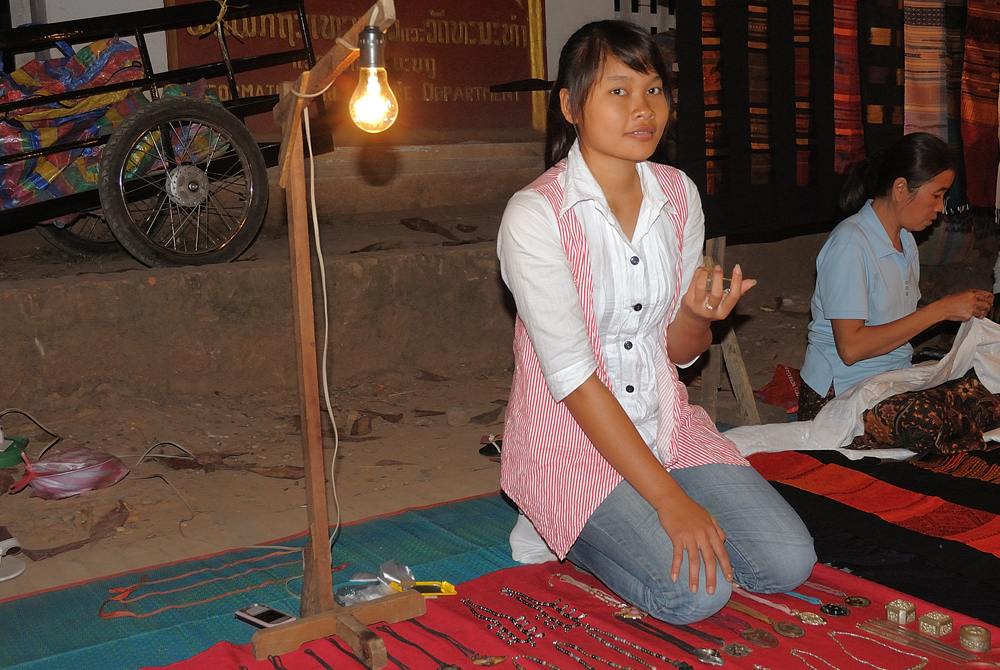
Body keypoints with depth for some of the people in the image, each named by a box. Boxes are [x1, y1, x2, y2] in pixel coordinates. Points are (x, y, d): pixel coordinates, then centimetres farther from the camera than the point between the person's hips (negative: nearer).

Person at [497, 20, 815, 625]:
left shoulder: (679, 195, 2)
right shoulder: (535, 216, -17)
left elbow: (680, 352, 8)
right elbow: (573, 376, -21)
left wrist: (698, 314, -18)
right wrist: (669, 496, -23)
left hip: (664, 422, 6)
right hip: (573, 434, -6)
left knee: (788, 562, -8)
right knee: (695, 592, -21)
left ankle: (632, 525, 14)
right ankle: (563, 528, 7)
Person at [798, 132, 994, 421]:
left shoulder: (905, 239, 12)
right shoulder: (850, 243, -16)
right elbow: (851, 348, -23)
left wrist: (962, 307, 0)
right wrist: (940, 310, -19)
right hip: (841, 394, -8)